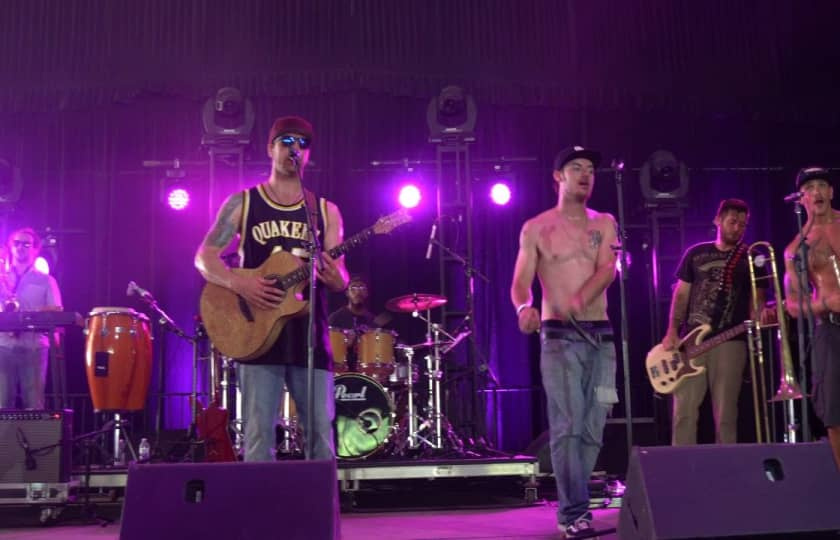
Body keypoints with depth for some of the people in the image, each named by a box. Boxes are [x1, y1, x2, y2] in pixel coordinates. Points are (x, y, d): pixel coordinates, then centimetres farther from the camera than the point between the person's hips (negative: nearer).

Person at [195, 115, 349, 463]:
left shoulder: (325, 211, 11)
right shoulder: (242, 204, 6)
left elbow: (340, 279, 7)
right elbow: (204, 256, 3)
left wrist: (335, 277, -18)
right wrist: (238, 283, -16)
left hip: (310, 336, 2)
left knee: (322, 433, 2)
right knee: (259, 435, -3)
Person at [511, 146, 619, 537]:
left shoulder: (604, 224, 11)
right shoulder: (536, 228, 3)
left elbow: (608, 269, -6)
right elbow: (520, 284, -1)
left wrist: (581, 297, -27)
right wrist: (525, 307, -25)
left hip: (601, 335, 4)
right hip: (560, 336, -4)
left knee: (593, 429, 6)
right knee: (567, 426, -12)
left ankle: (571, 506, 18)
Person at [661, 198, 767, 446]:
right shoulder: (695, 253, 14)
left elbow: (757, 298, 8)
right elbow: (681, 293, 11)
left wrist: (760, 313, -15)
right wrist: (672, 331, 0)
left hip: (730, 341, -1)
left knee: (725, 412, -2)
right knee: (684, 410, -2)